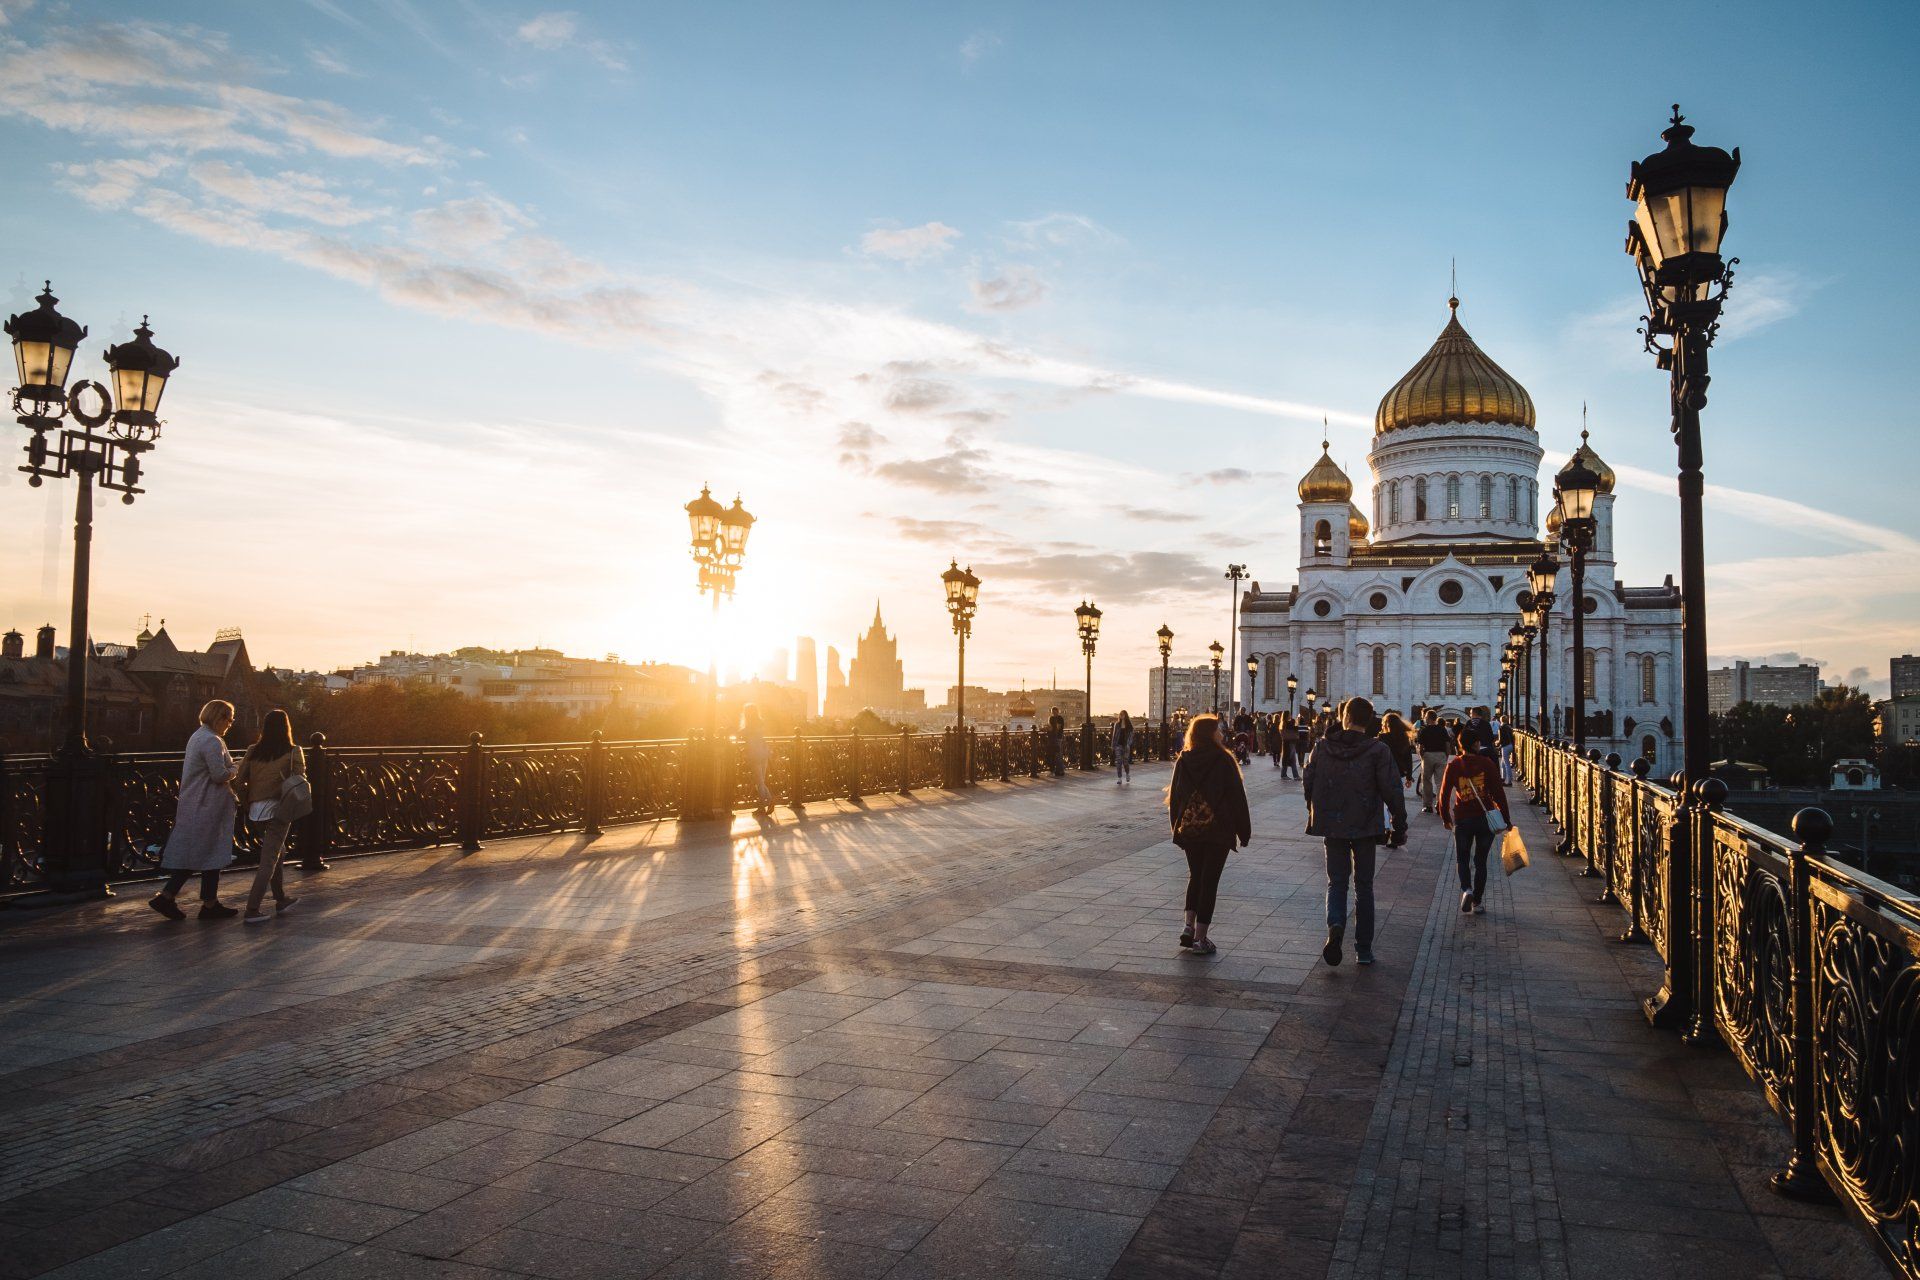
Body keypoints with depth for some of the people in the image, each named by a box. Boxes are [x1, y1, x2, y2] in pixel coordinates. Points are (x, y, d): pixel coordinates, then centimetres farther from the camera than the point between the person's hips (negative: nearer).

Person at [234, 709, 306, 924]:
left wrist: (247, 802, 14)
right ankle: (252, 910, -10)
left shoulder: (253, 751, 7)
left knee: (275, 852, 24)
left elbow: (239, 780, 4)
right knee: (269, 860, -3)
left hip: (256, 810, 5)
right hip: (278, 809, -5)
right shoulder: (293, 752, -4)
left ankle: (281, 899, 32)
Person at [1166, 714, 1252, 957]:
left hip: (1188, 830, 4)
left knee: (1195, 877, 20)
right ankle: (1200, 939, 3)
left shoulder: (1183, 761, 1)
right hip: (1218, 831, -4)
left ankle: (1189, 928, 12)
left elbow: (1174, 798, 6)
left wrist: (1177, 830, 14)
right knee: (1209, 881, 2)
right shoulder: (1224, 760, -10)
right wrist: (1244, 831, 0)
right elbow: (1237, 797, -7)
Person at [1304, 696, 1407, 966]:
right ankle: (1364, 949, 14)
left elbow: (1309, 785, 5)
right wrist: (1400, 826, -2)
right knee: (1364, 886, 12)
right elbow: (1391, 791, -11)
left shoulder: (1322, 748, -2)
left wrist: (1314, 817, 20)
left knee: (1336, 881, 13)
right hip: (1365, 827, -1)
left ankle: (1335, 925, -16)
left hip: (1332, 826, 1)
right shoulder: (1378, 751, -9)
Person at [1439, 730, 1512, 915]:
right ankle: (1477, 902, 14)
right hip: (1486, 817, 1)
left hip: (1462, 819, 0)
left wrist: (1445, 818, 14)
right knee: (1480, 861, 13)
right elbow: (1498, 792, -6)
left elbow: (1444, 794, 0)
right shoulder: (1487, 763, -4)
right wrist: (1506, 819, 0)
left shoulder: (1453, 765, -2)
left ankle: (1466, 889, -11)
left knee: (1462, 859, 14)